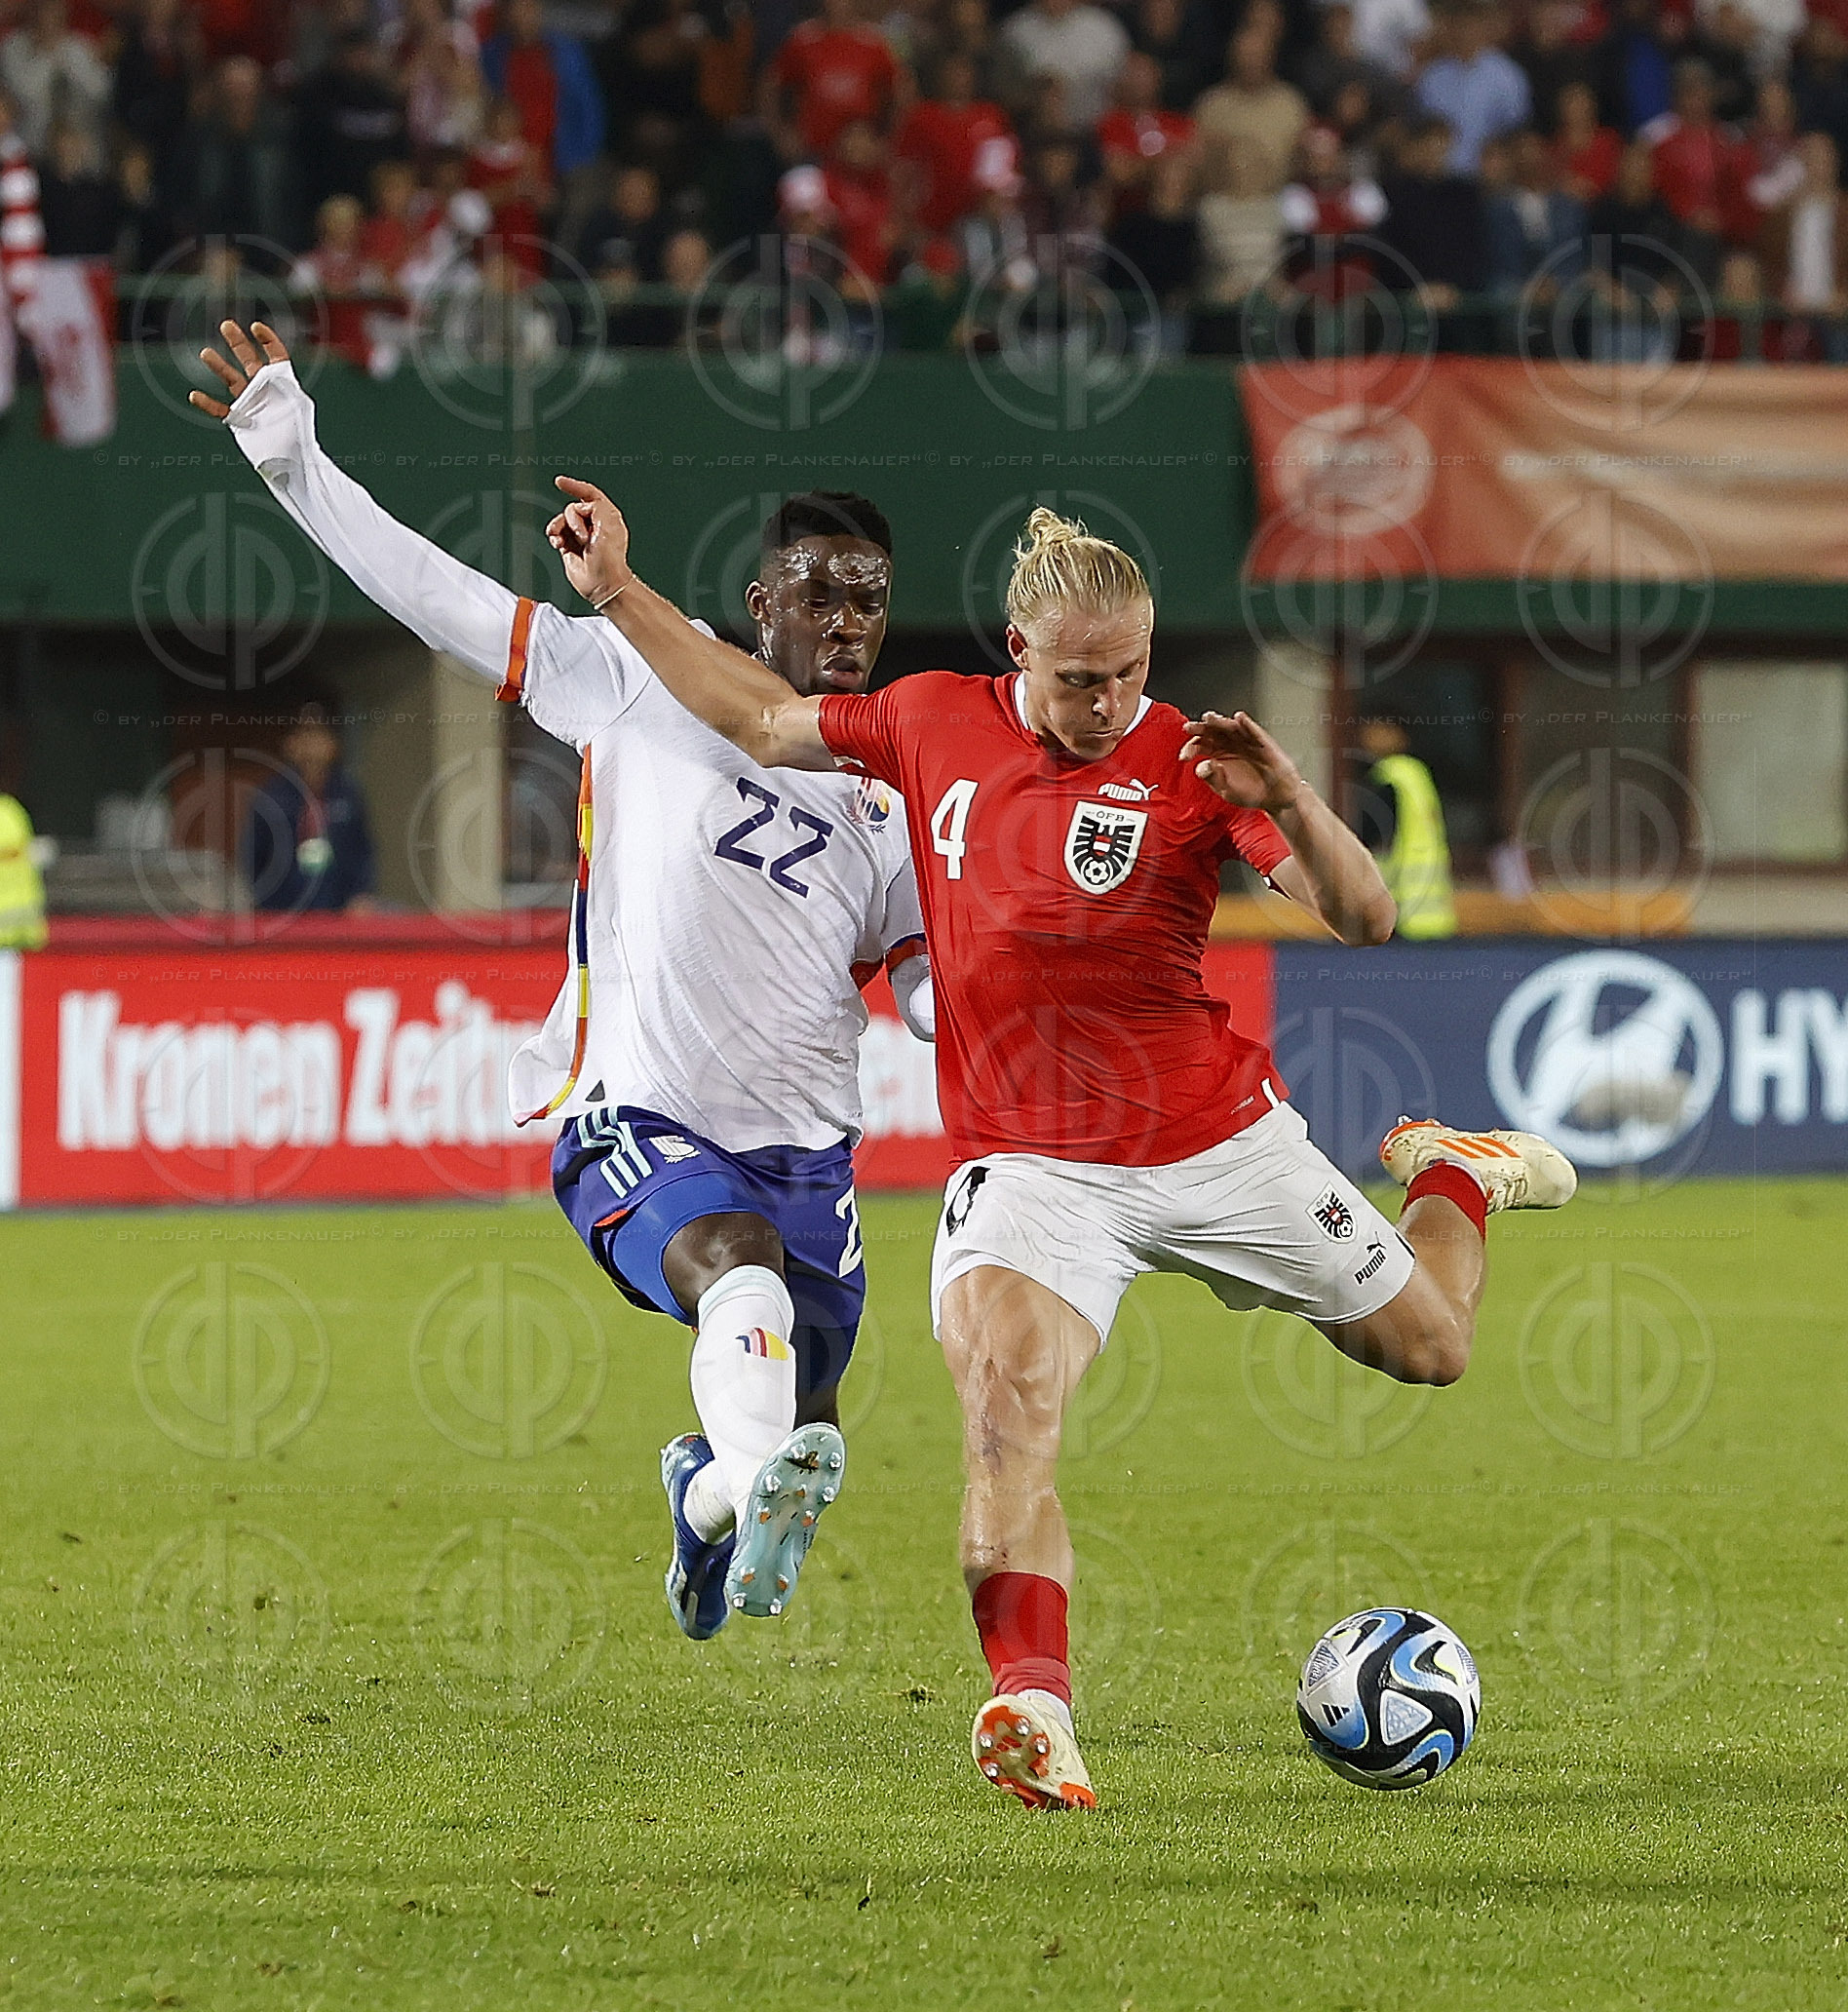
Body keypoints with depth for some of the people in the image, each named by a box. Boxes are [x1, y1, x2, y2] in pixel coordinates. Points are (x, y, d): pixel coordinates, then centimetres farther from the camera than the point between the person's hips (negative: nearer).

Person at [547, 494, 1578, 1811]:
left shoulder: (1189, 763, -9)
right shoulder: (933, 723, 1)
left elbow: (1364, 920, -17)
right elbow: (762, 721, 17)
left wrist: (1286, 802, -34)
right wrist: (620, 592, 15)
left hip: (1214, 1143, 0)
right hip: (1027, 1161, 0)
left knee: (1428, 1347, 15)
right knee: (1006, 1387, -30)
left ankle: (1452, 1178, 50)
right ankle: (1036, 1715, -38)